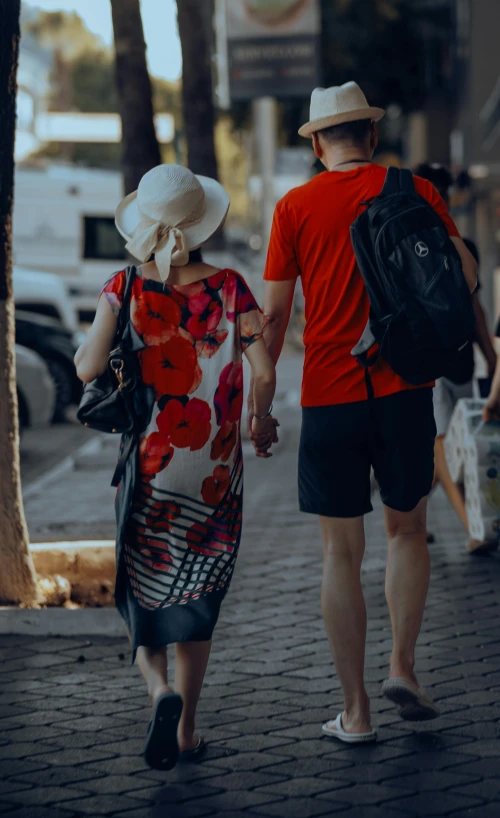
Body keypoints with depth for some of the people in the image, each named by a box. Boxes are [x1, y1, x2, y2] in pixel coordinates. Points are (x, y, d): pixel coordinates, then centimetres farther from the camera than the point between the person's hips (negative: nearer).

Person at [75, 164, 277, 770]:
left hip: (146, 464, 0)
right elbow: (264, 371, -10)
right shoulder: (229, 288, -7)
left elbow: (87, 368, -15)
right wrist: (260, 419, 11)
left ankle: (160, 688, -14)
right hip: (214, 470, 1)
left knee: (141, 588, 13)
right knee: (195, 594, 13)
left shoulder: (124, 290, -8)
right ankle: (185, 732, 14)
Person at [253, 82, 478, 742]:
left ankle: (355, 711, 8)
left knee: (342, 552, 6)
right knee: (407, 529, 20)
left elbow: (274, 315, 1)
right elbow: (465, 276, -2)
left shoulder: (295, 207, 1)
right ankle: (402, 665, 6)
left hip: (329, 397, 0)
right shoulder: (414, 192, 1)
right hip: (403, 389, 1)